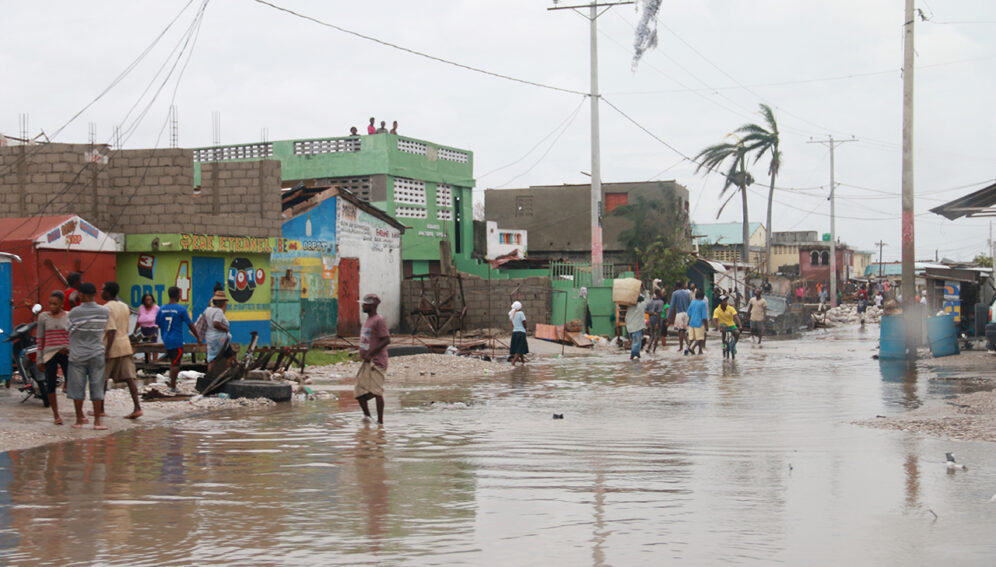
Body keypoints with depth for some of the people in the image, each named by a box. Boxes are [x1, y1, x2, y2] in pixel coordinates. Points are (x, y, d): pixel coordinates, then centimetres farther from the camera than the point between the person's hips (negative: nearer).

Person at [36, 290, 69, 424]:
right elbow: (40, 339, 6)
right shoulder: (43, 317, 4)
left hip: (66, 354, -1)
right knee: (51, 385, 2)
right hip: (49, 354, 1)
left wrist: (70, 349, -5)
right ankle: (56, 415, 12)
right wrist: (39, 360, 4)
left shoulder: (69, 317, 4)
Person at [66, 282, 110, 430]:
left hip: (77, 355, -1)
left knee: (77, 388, 7)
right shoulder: (104, 311, -3)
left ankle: (79, 420, 13)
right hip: (97, 354, 2)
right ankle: (97, 421, 4)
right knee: (97, 388, 4)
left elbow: (71, 331, 1)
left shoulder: (74, 312, -9)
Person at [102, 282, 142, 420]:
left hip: (111, 347, -7)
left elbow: (111, 331, -20)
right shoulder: (124, 307, 13)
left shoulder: (107, 308, -13)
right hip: (125, 346, 7)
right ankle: (137, 407, -13)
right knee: (129, 377, -1)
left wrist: (106, 350, -21)